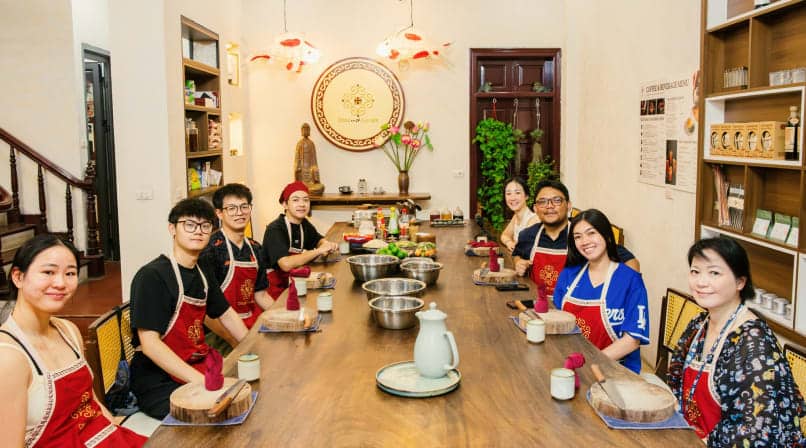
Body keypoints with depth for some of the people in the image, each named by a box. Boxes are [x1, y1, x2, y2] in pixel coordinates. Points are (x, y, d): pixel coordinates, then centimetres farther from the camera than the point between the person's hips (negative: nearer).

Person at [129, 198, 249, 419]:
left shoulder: (202, 273, 10)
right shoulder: (152, 276, -14)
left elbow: (226, 315, 23)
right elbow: (149, 343, -21)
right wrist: (202, 381, -30)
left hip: (200, 365, 8)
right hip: (158, 382, -8)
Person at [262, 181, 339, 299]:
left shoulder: (304, 223, 4)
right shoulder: (275, 229, -18)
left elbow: (319, 240, 23)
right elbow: (286, 264, -31)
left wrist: (327, 245, -1)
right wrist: (319, 251, -22)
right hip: (277, 289, -7)